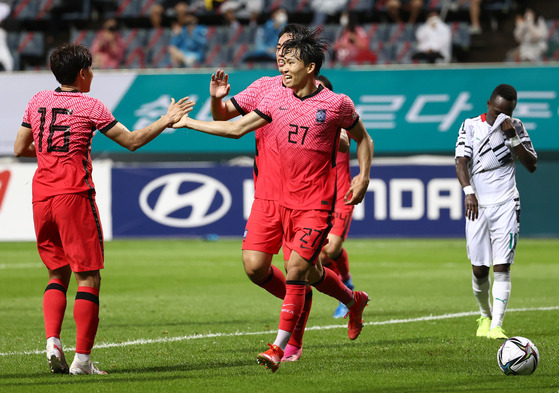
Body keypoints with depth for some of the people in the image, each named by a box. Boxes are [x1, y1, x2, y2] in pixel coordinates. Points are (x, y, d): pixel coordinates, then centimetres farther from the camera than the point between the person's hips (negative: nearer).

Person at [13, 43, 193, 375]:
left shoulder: (38, 101, 11)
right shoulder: (89, 106, -3)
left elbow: (20, 149, 16)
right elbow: (131, 141, 1)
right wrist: (166, 121, 10)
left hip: (41, 195, 5)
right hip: (74, 195, -5)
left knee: (58, 273, 18)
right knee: (89, 276, -1)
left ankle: (52, 341, -1)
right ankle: (82, 358, -7)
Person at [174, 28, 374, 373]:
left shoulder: (337, 104, -9)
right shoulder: (277, 99, 4)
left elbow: (363, 138, 7)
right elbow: (237, 128, 10)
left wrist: (363, 177, -5)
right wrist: (190, 123, 9)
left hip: (318, 205, -6)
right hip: (287, 200, 6)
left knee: (296, 269, -15)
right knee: (311, 273, 15)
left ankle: (279, 348, -13)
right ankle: (354, 301, 44)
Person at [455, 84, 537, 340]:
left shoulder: (516, 127, 6)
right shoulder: (471, 126, 3)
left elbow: (531, 165, 0)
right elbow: (461, 162, -8)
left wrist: (513, 137, -11)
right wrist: (468, 191, -24)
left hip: (506, 204, 0)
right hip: (477, 204, 1)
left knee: (502, 267, -10)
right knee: (478, 269, 1)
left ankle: (496, 325, -13)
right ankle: (485, 316, 25)